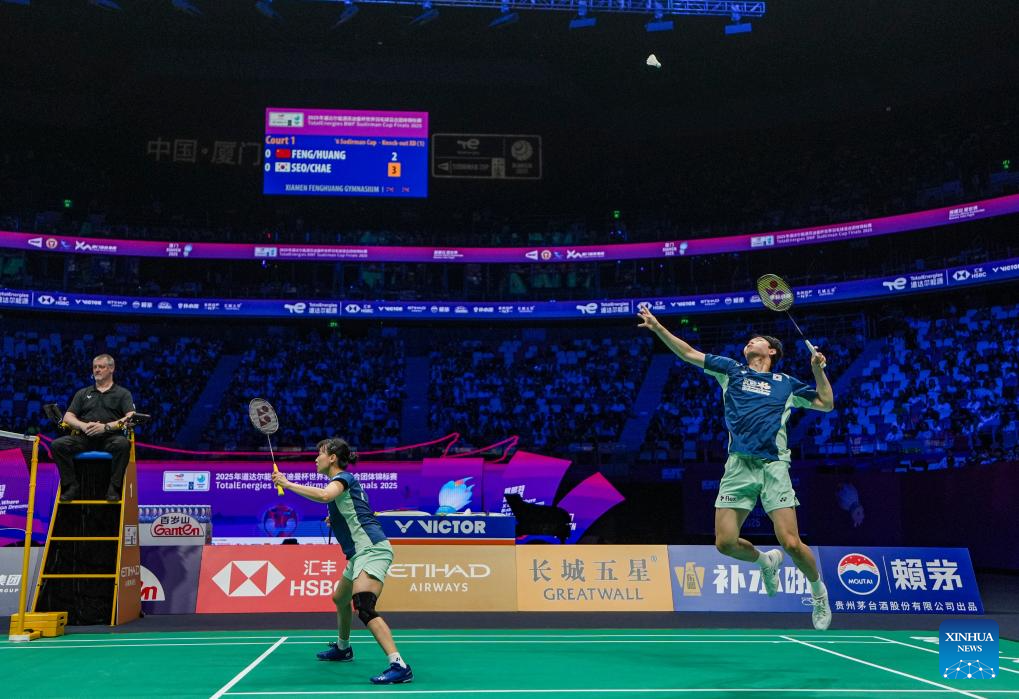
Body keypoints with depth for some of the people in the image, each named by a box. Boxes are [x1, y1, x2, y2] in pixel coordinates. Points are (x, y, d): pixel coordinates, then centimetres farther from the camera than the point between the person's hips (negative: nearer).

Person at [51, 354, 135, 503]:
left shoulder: (123, 393, 12)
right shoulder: (83, 393, 23)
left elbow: (131, 417, -3)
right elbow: (68, 417, 13)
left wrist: (106, 427, -17)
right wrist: (83, 426, -10)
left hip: (110, 438, -4)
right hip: (84, 438, 4)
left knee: (123, 444, -37)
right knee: (58, 445, -24)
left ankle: (114, 487, -27)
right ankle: (71, 486, -16)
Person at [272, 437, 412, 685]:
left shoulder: (343, 477, -8)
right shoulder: (345, 483, 20)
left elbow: (324, 495, -32)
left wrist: (288, 484, -24)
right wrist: (336, 520, 19)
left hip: (371, 549, -11)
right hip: (360, 553, 11)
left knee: (364, 608, -25)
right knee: (340, 599, 28)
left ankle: (399, 666, -31)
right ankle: (342, 648, 52)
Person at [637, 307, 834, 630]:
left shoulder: (786, 383, 16)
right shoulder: (731, 370, 18)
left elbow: (826, 403, 20)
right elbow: (689, 354, 14)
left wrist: (818, 369, 7)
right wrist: (657, 327, 7)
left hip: (773, 464, -2)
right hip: (738, 466, 2)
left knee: (791, 543, -12)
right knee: (725, 542, -7)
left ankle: (818, 590, 18)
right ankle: (766, 561, 26)